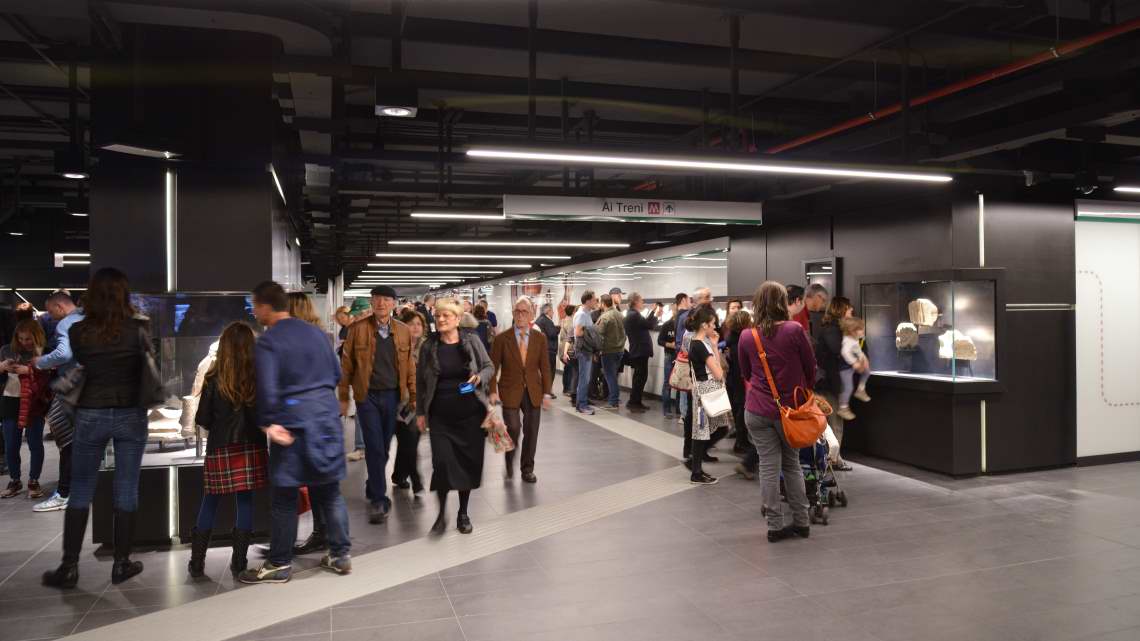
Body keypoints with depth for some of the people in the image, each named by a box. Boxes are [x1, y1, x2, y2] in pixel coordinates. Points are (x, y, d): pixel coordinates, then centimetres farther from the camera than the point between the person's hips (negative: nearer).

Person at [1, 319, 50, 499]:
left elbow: (49, 376, -13)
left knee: (35, 444, 3)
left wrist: (29, 371, -23)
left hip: (34, 404, -3)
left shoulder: (43, 352, -5)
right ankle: (15, 481, 23)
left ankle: (34, 482, 16)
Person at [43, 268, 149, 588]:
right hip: (131, 415, -1)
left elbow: (80, 366, 9)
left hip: (90, 415, 1)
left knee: (80, 492, 10)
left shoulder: (77, 332, -5)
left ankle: (69, 567, 13)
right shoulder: (138, 329, -8)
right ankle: (121, 564, 14)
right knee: (126, 490, 7)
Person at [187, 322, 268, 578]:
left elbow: (203, 419, -6)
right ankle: (239, 562, 13)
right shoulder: (260, 377, -7)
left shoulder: (214, 378, -9)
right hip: (251, 448, 1)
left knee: (210, 502, 12)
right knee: (245, 501, 9)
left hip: (221, 449, 0)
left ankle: (197, 562, 18)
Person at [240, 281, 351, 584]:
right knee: (329, 490, 12)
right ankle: (340, 555, 18)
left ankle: (279, 564, 15)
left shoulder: (267, 341, -10)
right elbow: (336, 373, 13)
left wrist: (268, 423, -9)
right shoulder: (315, 332, 9)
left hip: (292, 423, -6)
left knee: (285, 496, 5)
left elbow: (267, 388, -19)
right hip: (327, 417, 6)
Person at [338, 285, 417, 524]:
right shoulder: (358, 329, -3)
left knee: (383, 448, 12)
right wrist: (344, 398, -1)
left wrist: (413, 396, 4)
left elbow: (410, 366, 6)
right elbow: (346, 365, 0)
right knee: (375, 448, -5)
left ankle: (373, 487, 34)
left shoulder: (404, 331, 4)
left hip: (393, 396, 3)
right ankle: (379, 500, 1)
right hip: (367, 396, -3)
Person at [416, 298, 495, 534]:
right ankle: (442, 512, 12)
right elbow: (421, 381, 7)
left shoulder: (472, 341, -2)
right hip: (440, 416, 0)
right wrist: (420, 411, 6)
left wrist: (480, 377, -16)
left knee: (468, 462, 7)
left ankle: (463, 513, 25)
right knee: (442, 462, -11)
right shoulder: (428, 347, 0)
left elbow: (489, 366, 6)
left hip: (471, 414, 1)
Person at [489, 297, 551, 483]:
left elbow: (545, 368, 6)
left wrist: (546, 393, 2)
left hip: (533, 392, 3)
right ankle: (510, 462, 16)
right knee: (513, 428, -13)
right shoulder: (502, 338, -4)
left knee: (531, 431, 5)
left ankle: (527, 469, 23)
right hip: (510, 391, -2)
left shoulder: (539, 338, 3)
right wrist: (493, 391, -10)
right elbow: (493, 367, -2)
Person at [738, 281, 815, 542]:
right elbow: (811, 368, 0)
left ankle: (775, 526, 11)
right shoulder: (795, 330, -10)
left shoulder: (746, 337, -3)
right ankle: (801, 522, 23)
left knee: (768, 467, 5)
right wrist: (803, 391, 18)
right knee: (792, 465, 14)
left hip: (757, 411, 1)